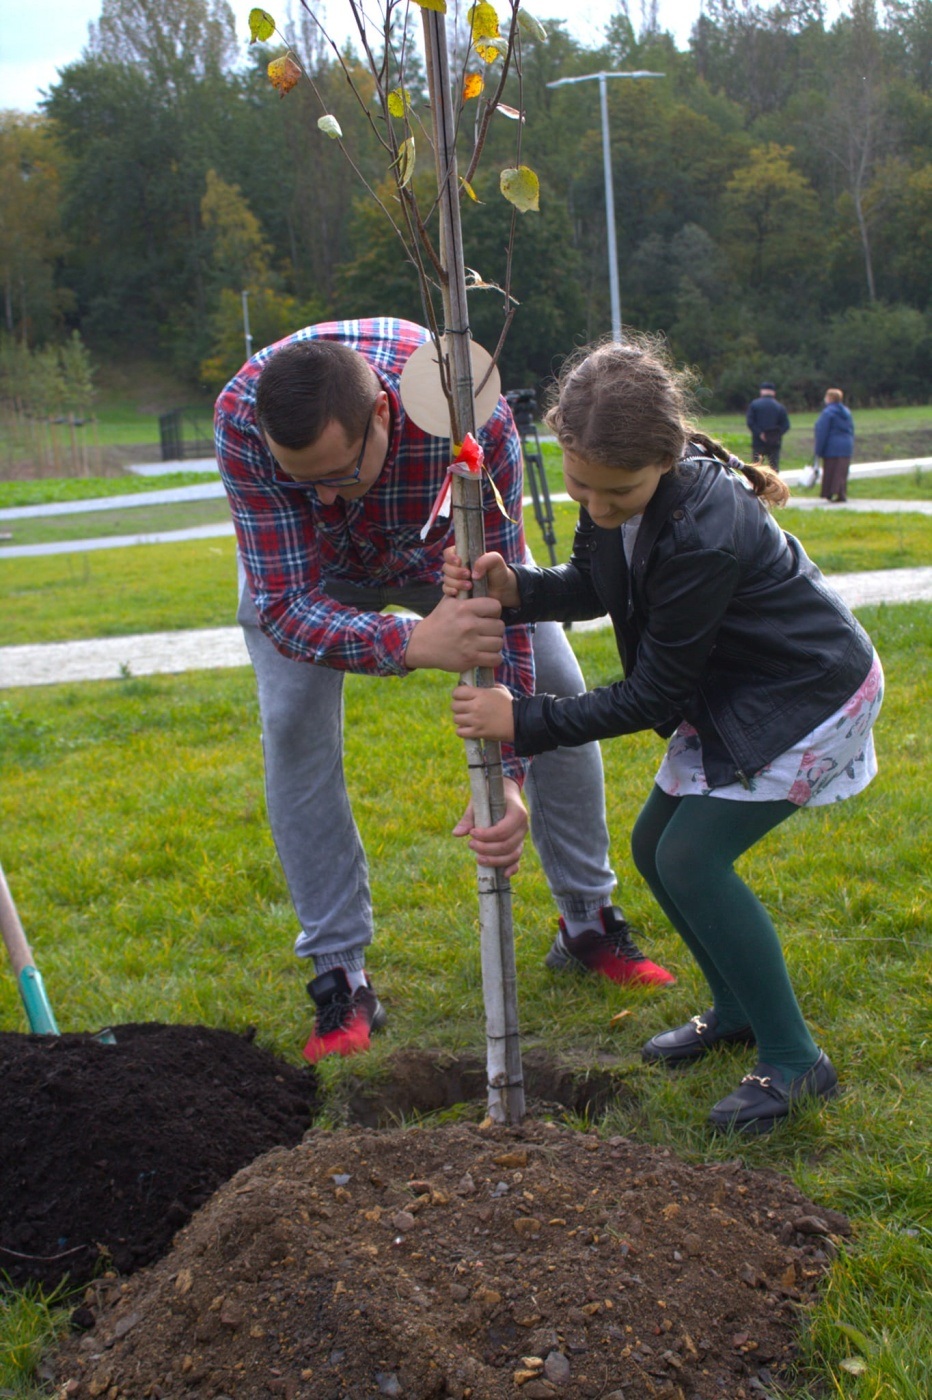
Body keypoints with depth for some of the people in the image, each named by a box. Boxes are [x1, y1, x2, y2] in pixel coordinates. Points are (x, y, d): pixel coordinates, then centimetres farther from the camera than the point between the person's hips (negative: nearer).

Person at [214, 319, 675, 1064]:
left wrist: (503, 774, -41)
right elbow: (283, 604, -41)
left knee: (560, 690, -4)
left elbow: (500, 600, -36)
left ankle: (588, 925, 15)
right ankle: (341, 977, -5)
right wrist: (412, 644, -60)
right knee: (294, 725, -17)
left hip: (442, 545, 1)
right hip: (306, 560, 0)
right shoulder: (243, 418, -41)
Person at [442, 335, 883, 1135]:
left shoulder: (701, 536, -36)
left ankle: (794, 1063, -2)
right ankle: (737, 1011, 29)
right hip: (733, 694, 9)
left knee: (693, 858, -15)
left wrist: (525, 721, -24)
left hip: (808, 698, -9)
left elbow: (652, 695, -26)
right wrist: (514, 590, -18)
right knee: (654, 844, 9)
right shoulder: (612, 493, -12)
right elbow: (592, 588, 3)